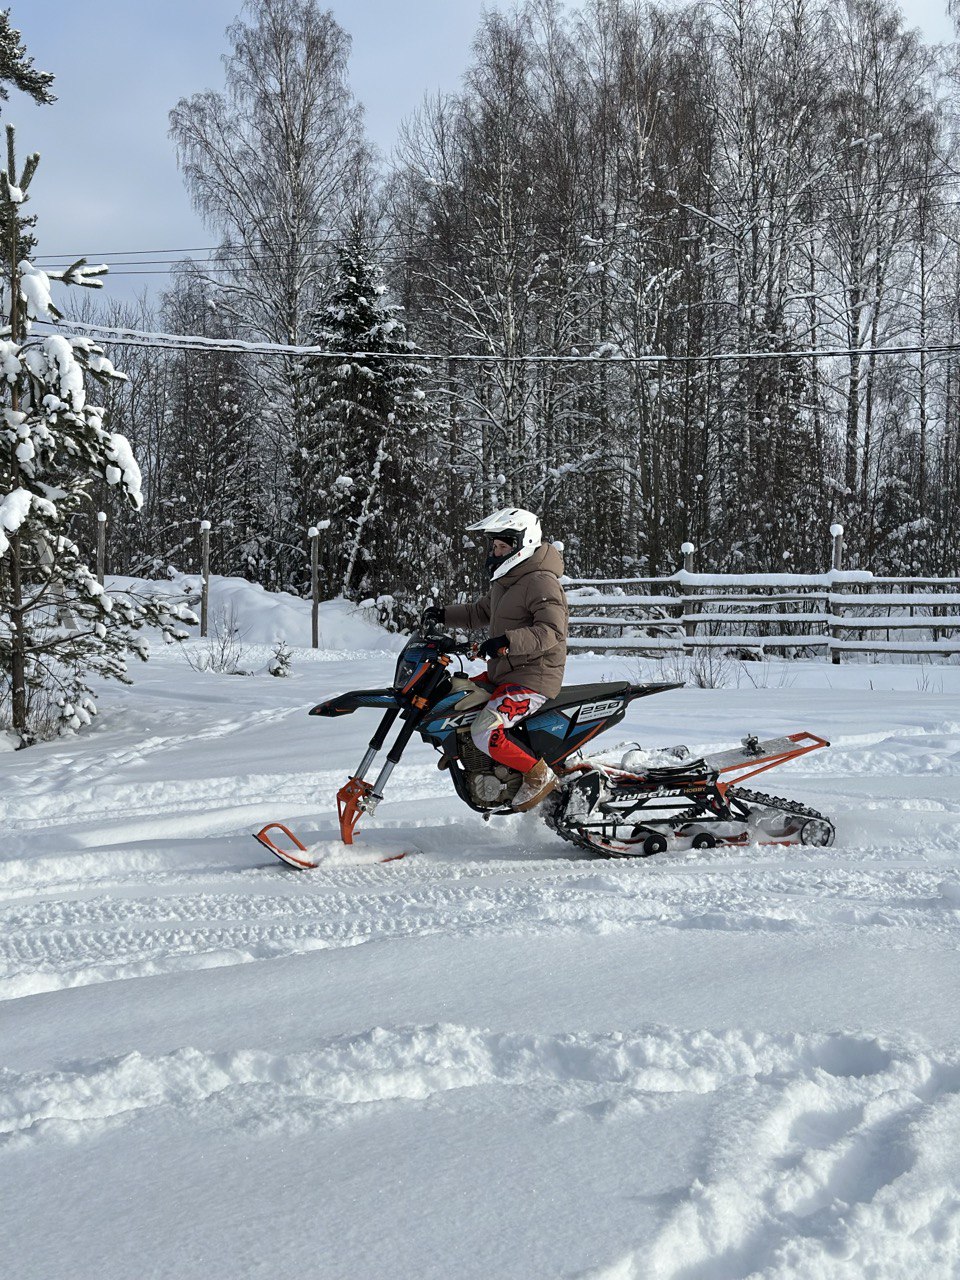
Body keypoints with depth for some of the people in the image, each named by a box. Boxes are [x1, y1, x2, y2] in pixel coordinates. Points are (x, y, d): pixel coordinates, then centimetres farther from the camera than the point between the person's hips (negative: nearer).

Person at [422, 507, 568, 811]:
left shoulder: (541, 582, -16)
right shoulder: (506, 580, 15)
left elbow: (551, 632, -27)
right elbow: (481, 612, 28)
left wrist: (507, 641, -38)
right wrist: (444, 615, 12)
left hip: (533, 677, -10)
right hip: (502, 673, 10)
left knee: (484, 733, -25)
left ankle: (539, 776, -9)